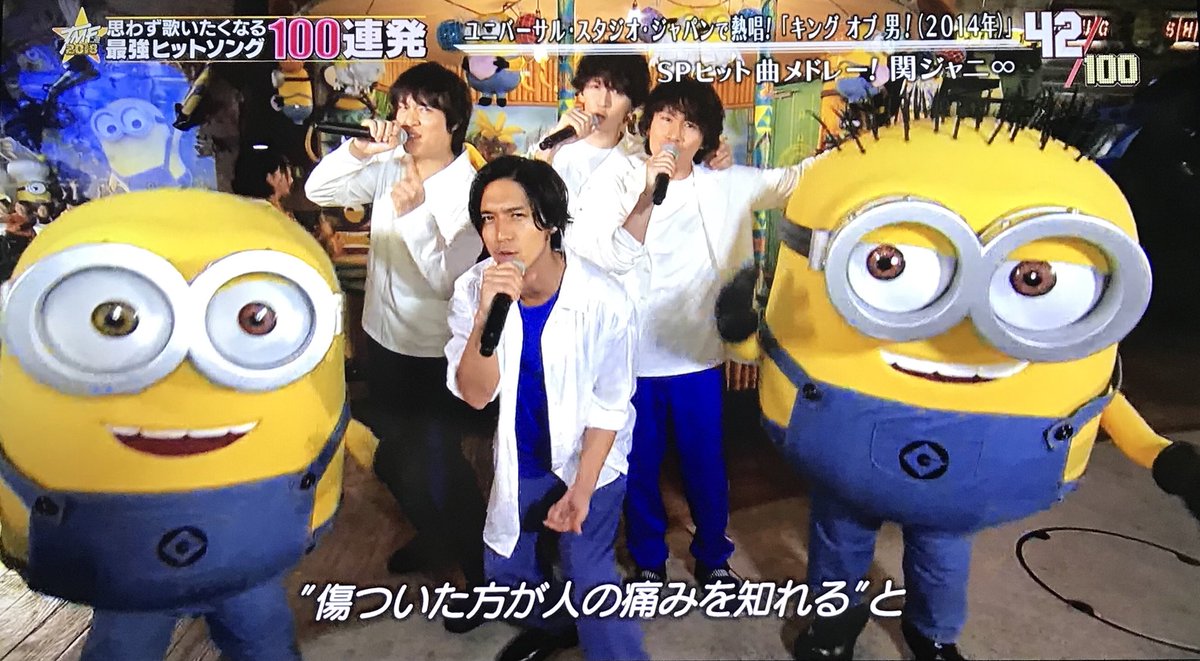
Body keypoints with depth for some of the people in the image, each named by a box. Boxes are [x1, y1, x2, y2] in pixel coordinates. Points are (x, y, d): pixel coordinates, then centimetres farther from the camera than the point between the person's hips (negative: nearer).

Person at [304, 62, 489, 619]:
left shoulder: (469, 191, -20)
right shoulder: (388, 167, -3)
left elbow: (448, 279, -27)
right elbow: (317, 191, -4)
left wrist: (416, 212, -39)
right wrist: (358, 150, -19)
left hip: (435, 353, -7)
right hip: (383, 338, 7)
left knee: (437, 465, 1)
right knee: (393, 458, 23)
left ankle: (479, 569, 24)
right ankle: (432, 537, 48)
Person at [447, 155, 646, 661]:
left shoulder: (604, 301, -26)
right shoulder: (473, 289, -18)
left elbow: (609, 406, -15)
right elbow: (475, 395, -23)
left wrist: (582, 488, -17)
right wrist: (485, 316, -39)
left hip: (589, 460, -4)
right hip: (520, 459, 4)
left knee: (589, 582, -9)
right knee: (505, 570, 18)